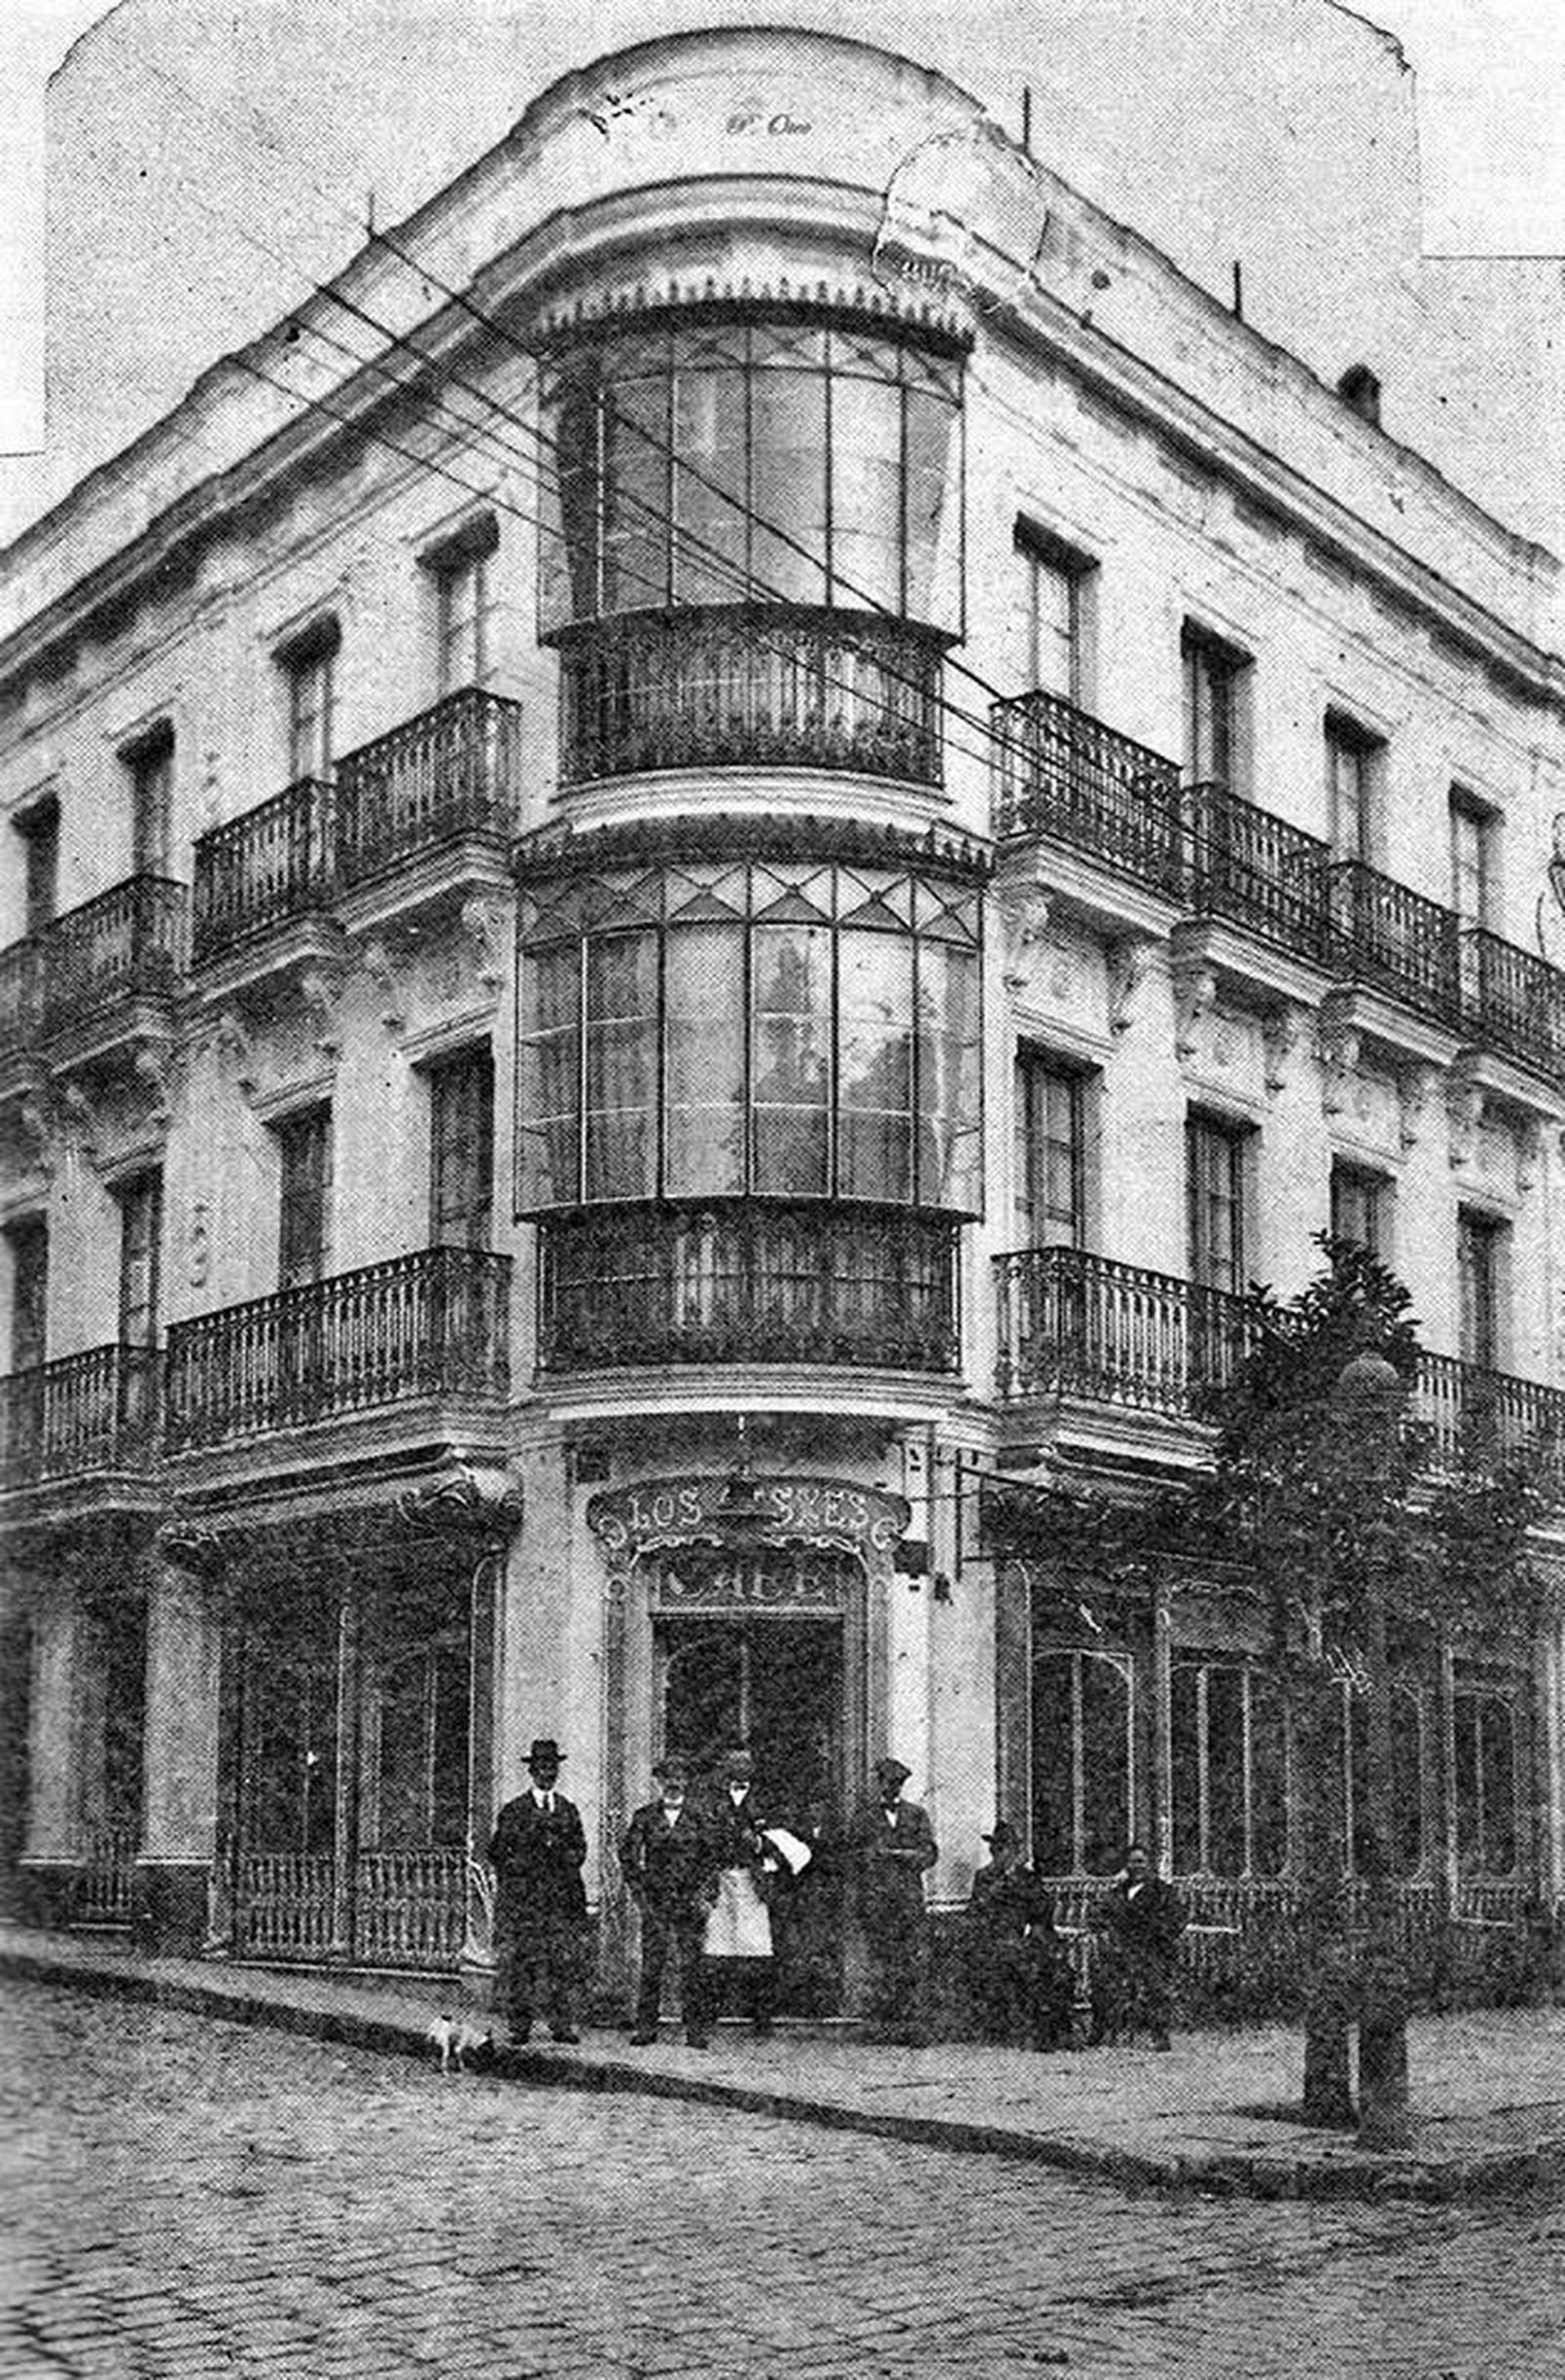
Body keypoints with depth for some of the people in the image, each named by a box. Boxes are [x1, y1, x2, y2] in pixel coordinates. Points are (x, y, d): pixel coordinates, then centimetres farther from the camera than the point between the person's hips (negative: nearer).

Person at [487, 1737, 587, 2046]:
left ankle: (563, 2025, 2)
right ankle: (519, 2028, 4)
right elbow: (497, 1852, 5)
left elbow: (579, 1850, 15)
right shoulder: (513, 1811, 6)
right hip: (521, 1898, -2)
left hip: (562, 1896, 2)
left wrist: (559, 1850, -2)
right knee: (519, 1962, -3)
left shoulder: (568, 1810, 16)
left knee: (566, 1961, -4)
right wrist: (519, 1867, -6)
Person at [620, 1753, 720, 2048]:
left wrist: (707, 1896, 1)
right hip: (655, 1902, 0)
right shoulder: (645, 1817, 6)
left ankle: (696, 2031, 3)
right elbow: (627, 1856, 7)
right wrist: (639, 1890, -1)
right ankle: (645, 2028, 7)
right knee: (651, 1966, -1)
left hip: (690, 1903, 0)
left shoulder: (696, 1819, 8)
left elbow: (710, 1861, 10)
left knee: (691, 1967, -1)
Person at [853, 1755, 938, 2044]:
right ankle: (887, 2025, 3)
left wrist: (898, 1853, -7)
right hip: (876, 1898, -1)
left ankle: (915, 2024, -5)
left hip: (910, 1897, 1)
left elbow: (929, 1854, 6)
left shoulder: (916, 1815, 13)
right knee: (881, 1963, -3)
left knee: (916, 1962, -7)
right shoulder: (867, 1817, 11)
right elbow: (857, 1856, 10)